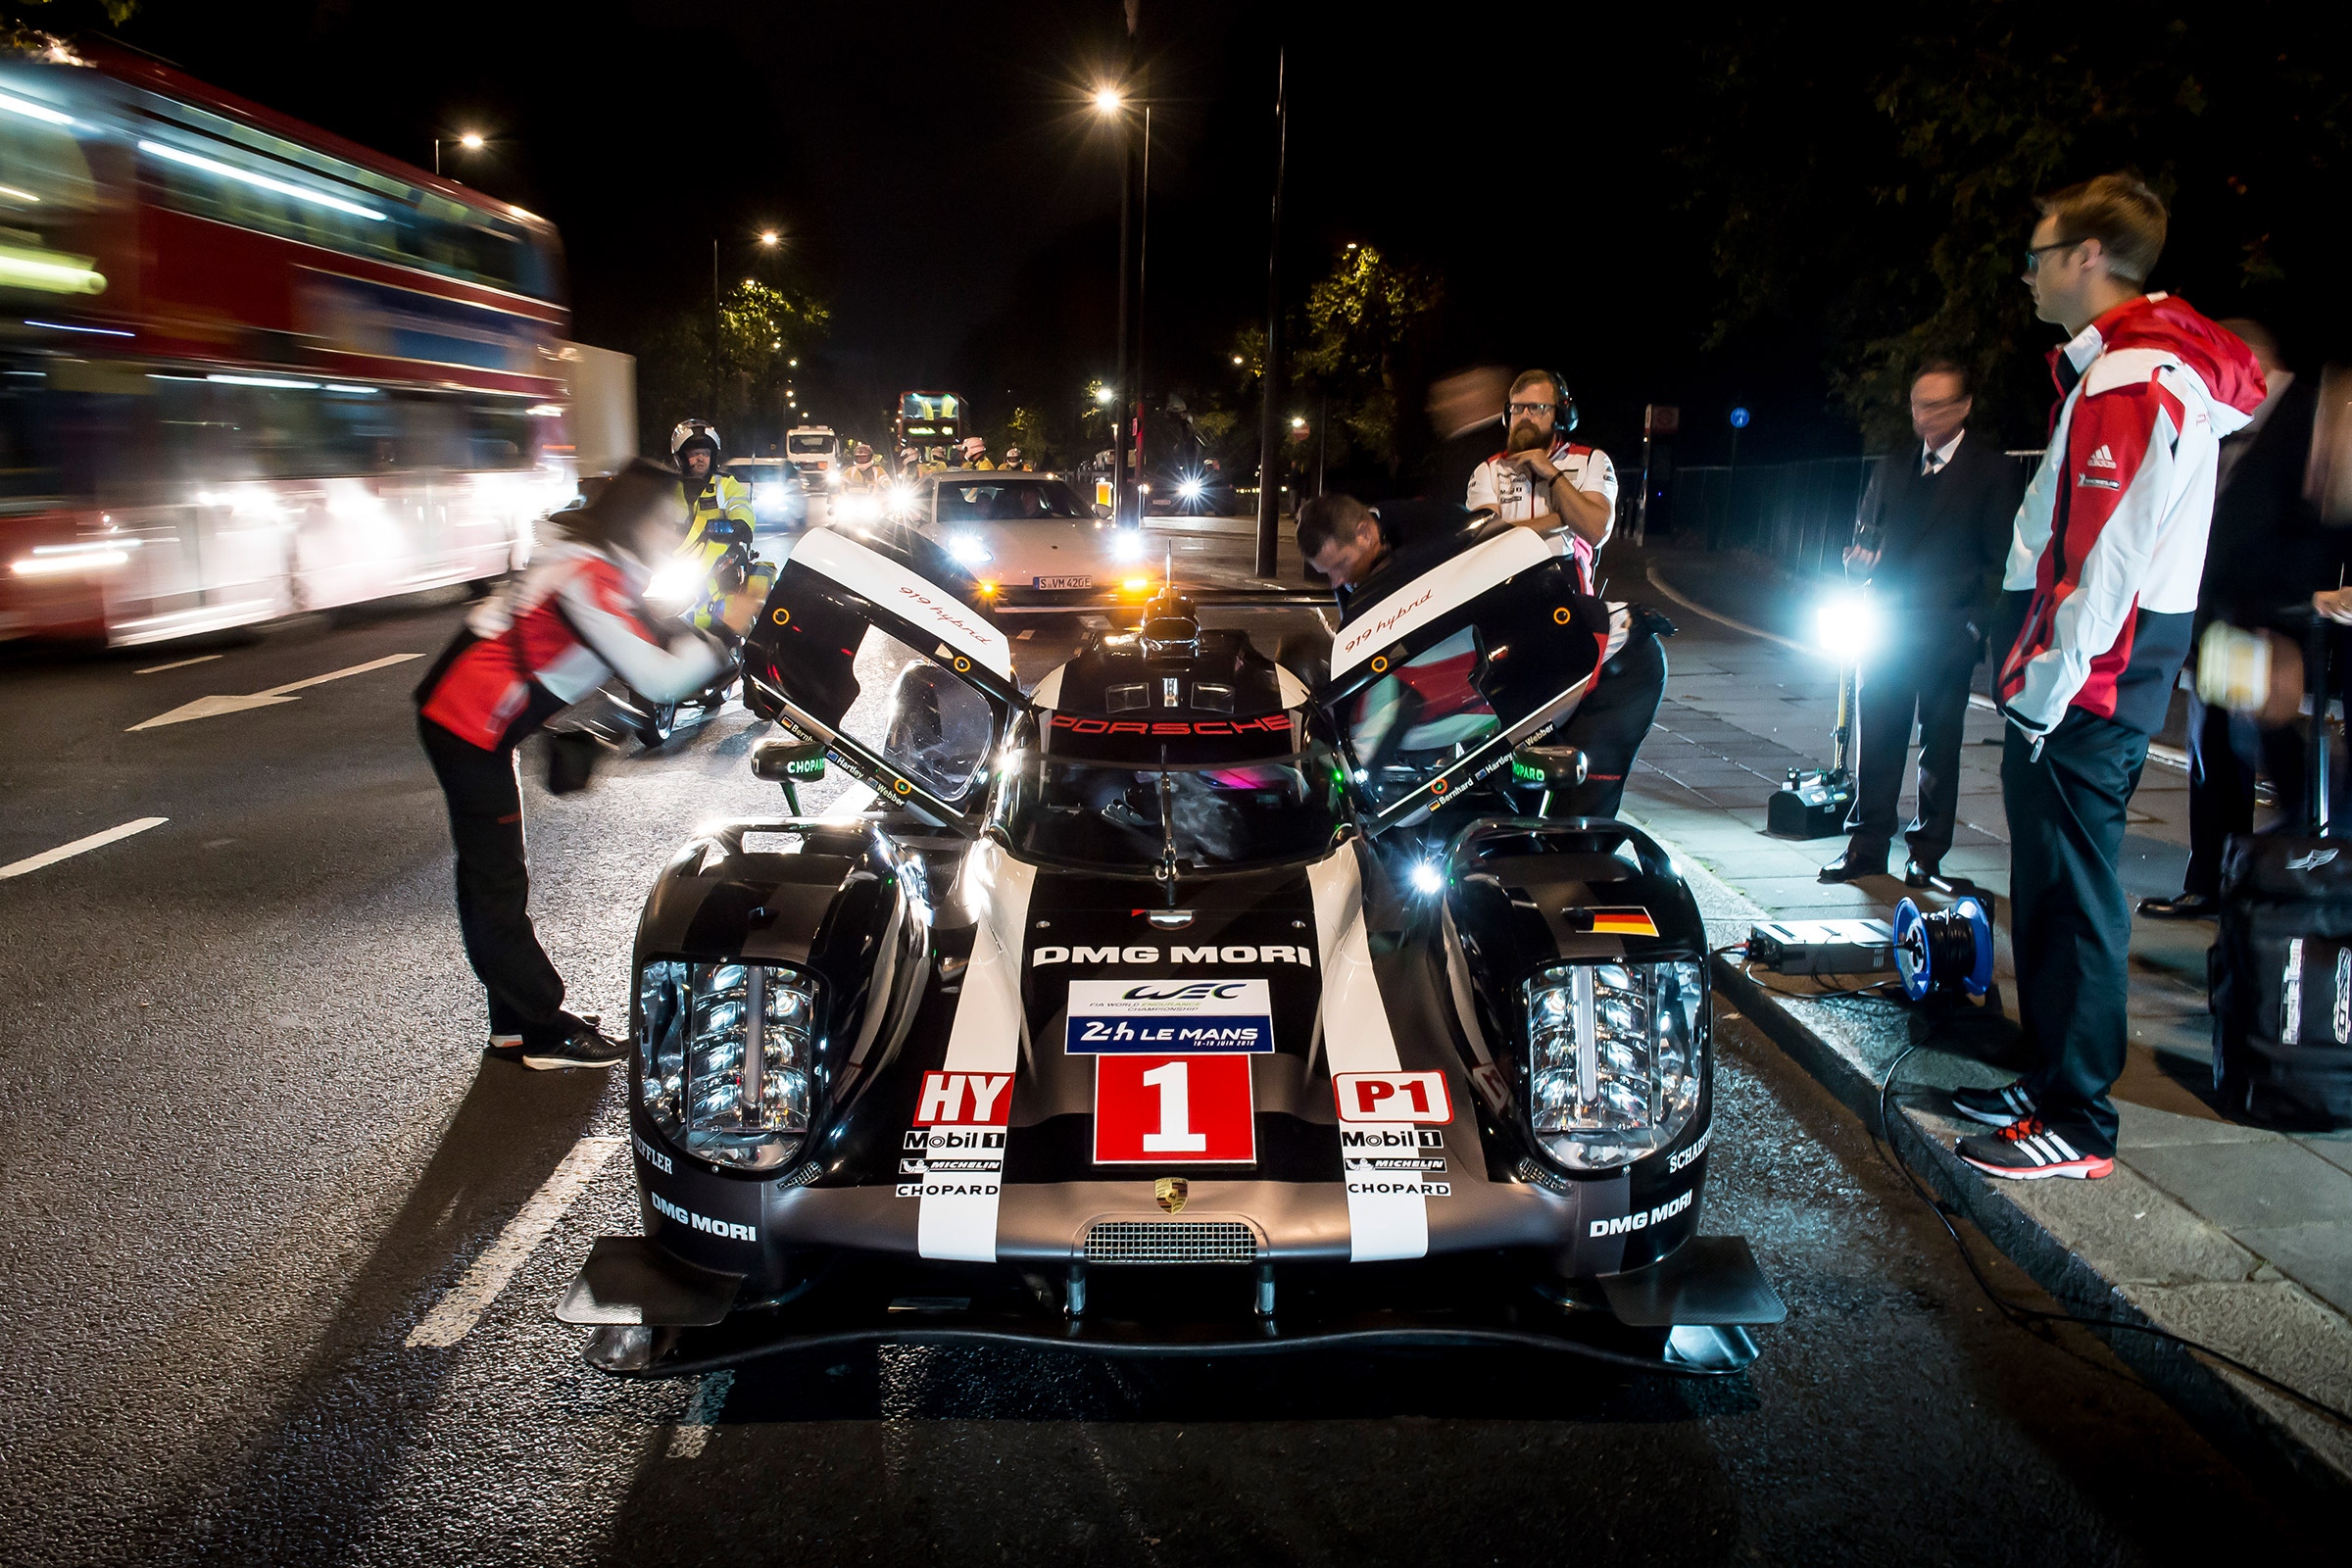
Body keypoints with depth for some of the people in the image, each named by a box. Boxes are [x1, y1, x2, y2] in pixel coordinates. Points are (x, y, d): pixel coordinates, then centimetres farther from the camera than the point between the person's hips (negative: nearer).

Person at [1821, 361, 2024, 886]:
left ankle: (1928, 853, 13)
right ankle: (1868, 846, 12)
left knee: (1940, 745, 4)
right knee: (1877, 739, 4)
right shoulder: (1893, 469, 15)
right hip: (1887, 626, 4)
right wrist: (1861, 555, 0)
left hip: (1948, 632, -4)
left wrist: (1974, 625, -11)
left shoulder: (1994, 472, 0)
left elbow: (2000, 561, -2)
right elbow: (1867, 533, 23)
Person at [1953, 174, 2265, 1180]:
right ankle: (2054, 1081, 26)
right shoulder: (2144, 366, 18)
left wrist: (2045, 692, -19)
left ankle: (2077, 1126, 3)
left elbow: (2107, 559, -22)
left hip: (2092, 680, -11)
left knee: (2073, 889, -5)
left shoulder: (2130, 378, -16)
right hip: (2105, 669, 11)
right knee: (2053, 880, 15)